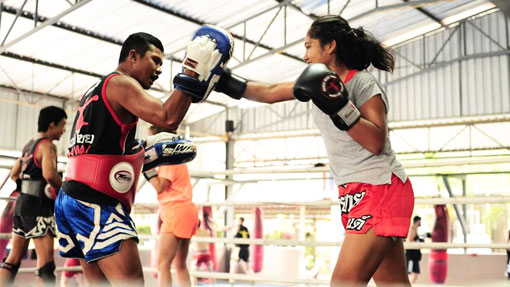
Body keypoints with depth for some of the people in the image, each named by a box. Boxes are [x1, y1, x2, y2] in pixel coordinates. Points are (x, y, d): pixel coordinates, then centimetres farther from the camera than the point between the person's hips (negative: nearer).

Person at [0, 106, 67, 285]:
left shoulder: (29, 145, 16)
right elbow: (49, 174, -28)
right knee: (46, 262, -12)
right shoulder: (47, 145, -11)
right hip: (37, 206, -9)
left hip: (22, 203, 9)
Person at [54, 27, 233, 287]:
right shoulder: (120, 83, -6)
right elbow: (168, 119, -22)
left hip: (74, 198, 10)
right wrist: (193, 73, -15)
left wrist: (147, 153, 19)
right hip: (95, 204, -10)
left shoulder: (96, 91, 23)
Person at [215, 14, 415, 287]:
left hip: (380, 190, -8)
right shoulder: (323, 80, 12)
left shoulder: (364, 83, -11)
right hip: (356, 192, 8)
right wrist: (227, 81, 13)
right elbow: (270, 93, 17)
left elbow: (376, 142, -19)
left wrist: (340, 107, -26)